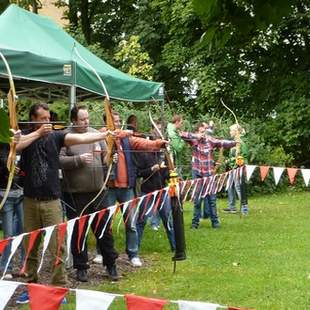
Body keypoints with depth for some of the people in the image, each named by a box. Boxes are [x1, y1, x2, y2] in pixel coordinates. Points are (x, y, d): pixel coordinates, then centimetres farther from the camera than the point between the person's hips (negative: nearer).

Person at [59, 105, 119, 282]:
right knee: (78, 231, 7)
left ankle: (111, 264, 22)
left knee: (104, 229, 10)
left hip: (97, 191, 3)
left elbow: (105, 155, 12)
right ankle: (81, 267, 18)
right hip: (75, 193, -3)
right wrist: (79, 159, -22)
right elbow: (59, 160, -15)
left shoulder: (96, 134, 6)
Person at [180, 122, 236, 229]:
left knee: (212, 199, 3)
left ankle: (215, 221, 11)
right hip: (197, 173, 1)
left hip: (209, 173, 0)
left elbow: (223, 143, -17)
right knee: (197, 199, 7)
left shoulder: (210, 140, -6)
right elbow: (182, 134, -13)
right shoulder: (193, 140, -3)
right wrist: (196, 136, -22)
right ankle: (195, 222, 17)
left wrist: (234, 143, -34)